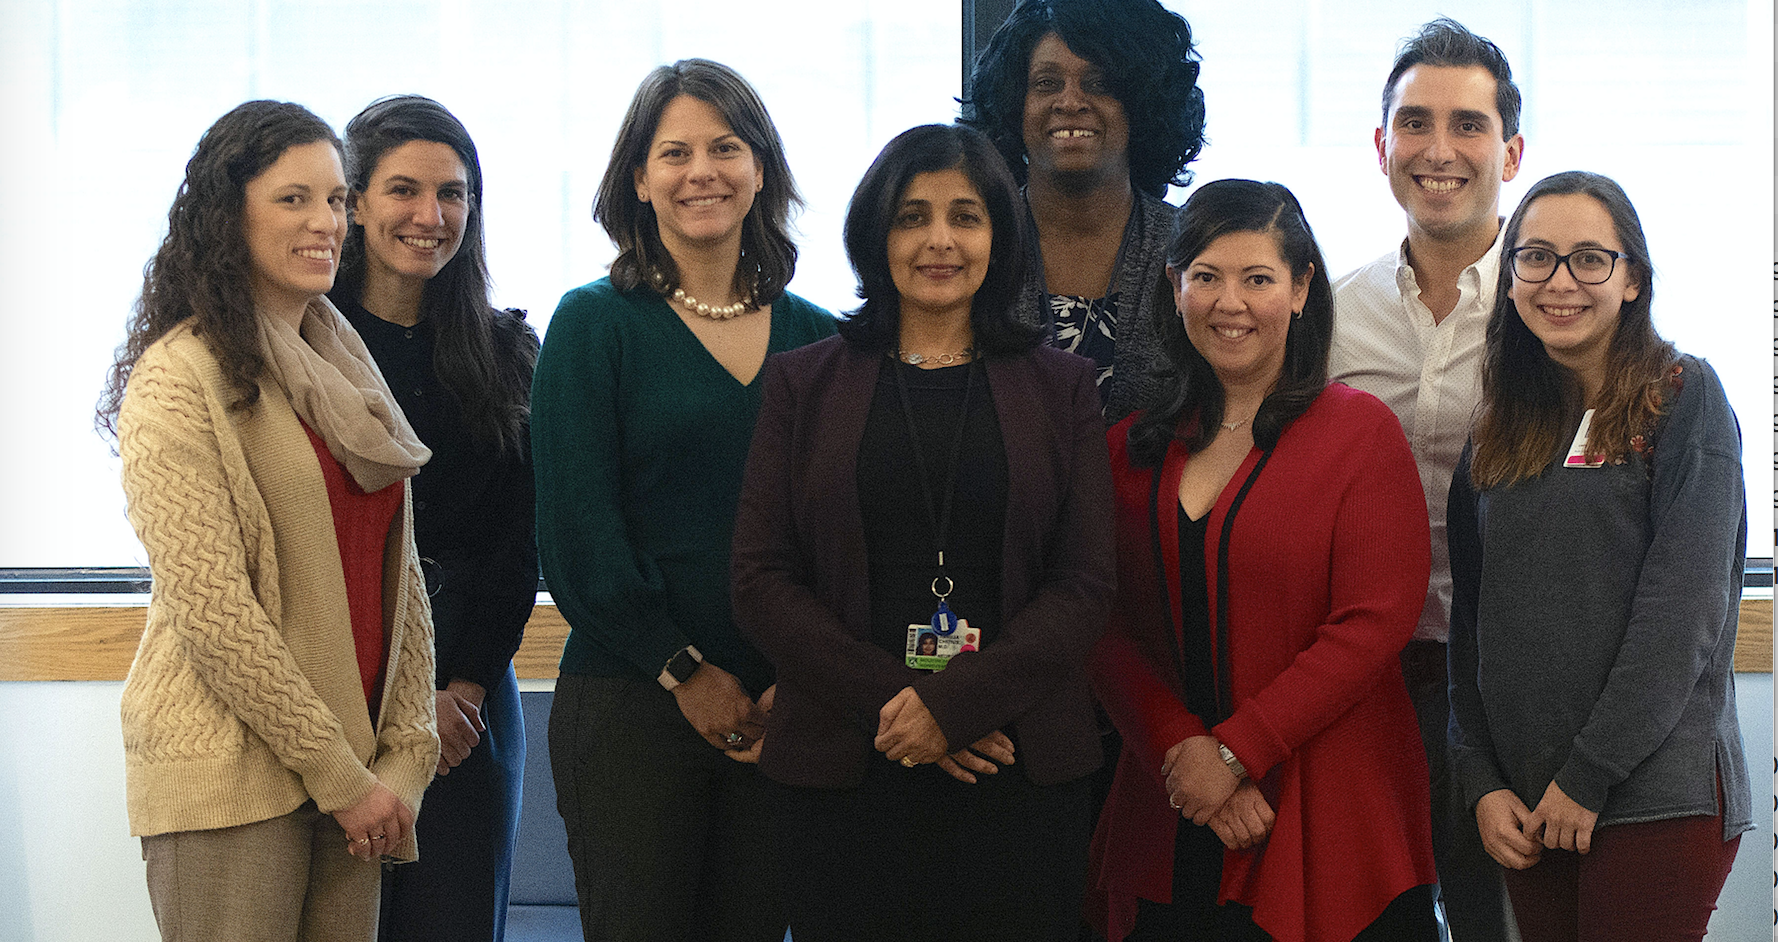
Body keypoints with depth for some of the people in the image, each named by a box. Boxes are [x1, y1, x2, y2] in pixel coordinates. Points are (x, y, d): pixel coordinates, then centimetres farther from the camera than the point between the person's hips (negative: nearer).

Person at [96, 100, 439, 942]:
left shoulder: (342, 366, 14)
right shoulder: (179, 379, -9)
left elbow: (399, 575, 13)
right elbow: (210, 610, -15)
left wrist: (405, 755, 2)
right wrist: (340, 776, -13)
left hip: (358, 769, 7)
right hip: (231, 776, -6)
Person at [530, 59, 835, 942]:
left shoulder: (815, 338, 10)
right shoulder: (594, 323, 0)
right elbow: (576, 535, -5)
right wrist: (684, 673, -8)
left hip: (778, 708, 3)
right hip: (630, 697, -3)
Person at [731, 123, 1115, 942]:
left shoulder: (1058, 389, 9)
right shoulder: (804, 384, 9)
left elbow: (1085, 584, 1)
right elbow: (760, 582, 2)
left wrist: (953, 702, -13)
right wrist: (890, 700, -11)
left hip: (1019, 772, 0)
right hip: (841, 775, 0)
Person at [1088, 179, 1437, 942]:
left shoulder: (1360, 431, -2)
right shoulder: (1132, 449, 9)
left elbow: (1373, 623, -10)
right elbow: (1110, 632, 5)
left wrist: (1233, 752, -13)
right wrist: (1181, 749, -12)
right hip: (1167, 822, 3)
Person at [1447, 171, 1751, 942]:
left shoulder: (1683, 397, -3)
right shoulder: (1501, 430, 13)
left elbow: (1683, 610, -11)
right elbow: (1471, 619, 12)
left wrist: (1589, 773, -13)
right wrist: (1481, 782, 1)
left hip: (1657, 797, -5)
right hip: (1526, 807, 5)